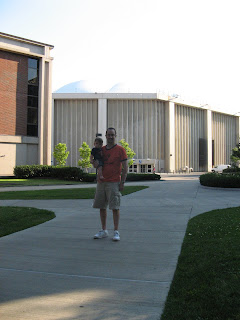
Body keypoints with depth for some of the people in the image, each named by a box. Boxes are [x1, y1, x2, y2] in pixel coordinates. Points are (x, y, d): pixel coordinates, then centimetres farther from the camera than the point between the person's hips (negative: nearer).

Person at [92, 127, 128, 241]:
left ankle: (116, 232, 2)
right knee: (101, 207, 9)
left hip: (114, 183, -5)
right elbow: (95, 166, 16)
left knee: (115, 207, -5)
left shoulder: (120, 150, -2)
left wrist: (122, 182, -10)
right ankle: (104, 231, 19)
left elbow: (125, 167, -4)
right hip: (101, 182, 6)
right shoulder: (101, 149, 13)